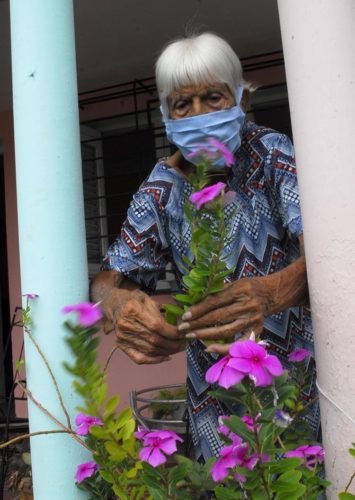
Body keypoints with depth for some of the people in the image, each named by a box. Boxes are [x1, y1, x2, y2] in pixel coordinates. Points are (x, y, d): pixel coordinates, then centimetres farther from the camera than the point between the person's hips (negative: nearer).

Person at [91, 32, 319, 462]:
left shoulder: (271, 155, -10)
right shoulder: (162, 189, -4)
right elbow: (109, 278, -6)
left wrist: (273, 291, -45)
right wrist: (119, 304, -31)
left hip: (300, 370, -1)